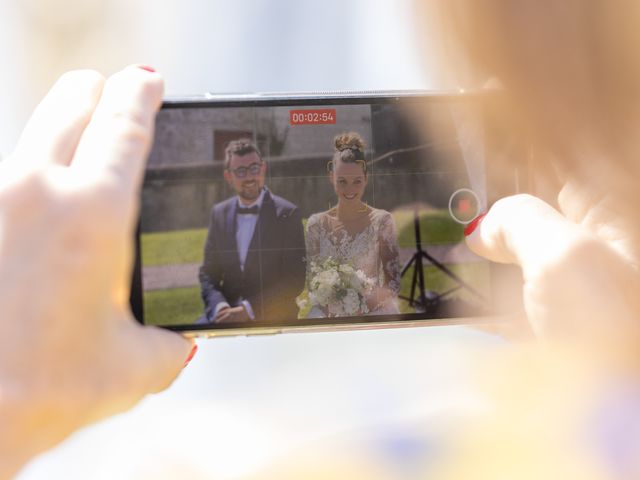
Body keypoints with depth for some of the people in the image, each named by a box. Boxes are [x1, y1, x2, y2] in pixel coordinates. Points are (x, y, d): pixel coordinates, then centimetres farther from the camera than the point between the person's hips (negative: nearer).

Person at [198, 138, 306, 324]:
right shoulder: (219, 213, 10)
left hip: (271, 317, -3)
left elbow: (294, 280, -8)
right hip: (227, 314, 3)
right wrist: (220, 307, -10)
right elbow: (208, 273, 10)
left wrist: (248, 310, -14)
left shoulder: (287, 214, -3)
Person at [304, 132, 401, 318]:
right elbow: (310, 282, 9)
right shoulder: (316, 224, 7)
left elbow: (393, 284, -1)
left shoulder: (382, 221, 1)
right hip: (328, 319, 1)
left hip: (373, 316, -1)